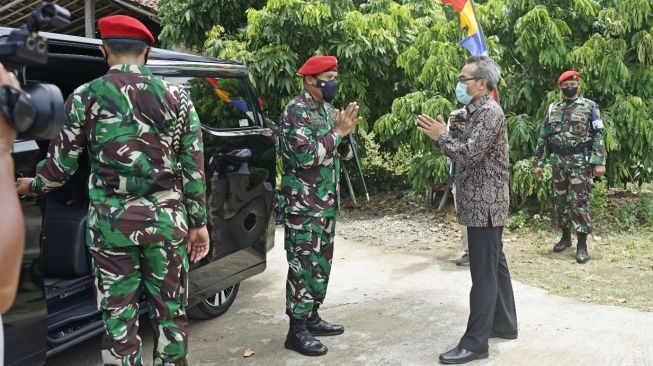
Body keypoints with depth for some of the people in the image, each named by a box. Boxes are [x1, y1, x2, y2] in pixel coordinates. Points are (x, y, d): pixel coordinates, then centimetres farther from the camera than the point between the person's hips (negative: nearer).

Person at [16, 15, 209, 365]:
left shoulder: (85, 96, -3)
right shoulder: (175, 96, 2)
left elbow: (61, 163, 3)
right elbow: (194, 168, 2)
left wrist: (32, 185, 24)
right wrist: (198, 223, 10)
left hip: (112, 219, -1)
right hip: (166, 216, 2)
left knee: (119, 316, 8)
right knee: (170, 310, 14)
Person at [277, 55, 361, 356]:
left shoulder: (328, 110, 13)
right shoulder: (295, 111, -13)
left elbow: (344, 154, 15)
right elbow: (304, 155, -24)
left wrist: (344, 134, -5)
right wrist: (337, 132, -18)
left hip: (327, 201, 9)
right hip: (303, 204, -9)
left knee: (321, 262, 14)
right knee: (303, 264, -5)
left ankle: (311, 317, 25)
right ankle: (297, 330, 3)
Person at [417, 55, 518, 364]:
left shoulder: (490, 112, -16)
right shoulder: (479, 112, 16)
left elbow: (469, 155, -24)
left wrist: (442, 136, -12)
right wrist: (441, 134, 5)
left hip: (484, 204, -10)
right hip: (484, 203, 10)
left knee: (483, 273, -7)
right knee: (495, 265, 17)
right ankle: (504, 324, 29)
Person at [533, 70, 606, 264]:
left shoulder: (589, 106, 0)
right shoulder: (553, 109, 11)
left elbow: (598, 136, -5)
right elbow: (543, 138, 11)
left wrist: (599, 162, -14)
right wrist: (538, 163, 6)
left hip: (580, 162, -4)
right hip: (558, 162, 4)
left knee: (579, 202, -6)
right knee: (560, 201, 10)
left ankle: (582, 245, 0)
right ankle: (565, 237, 25)